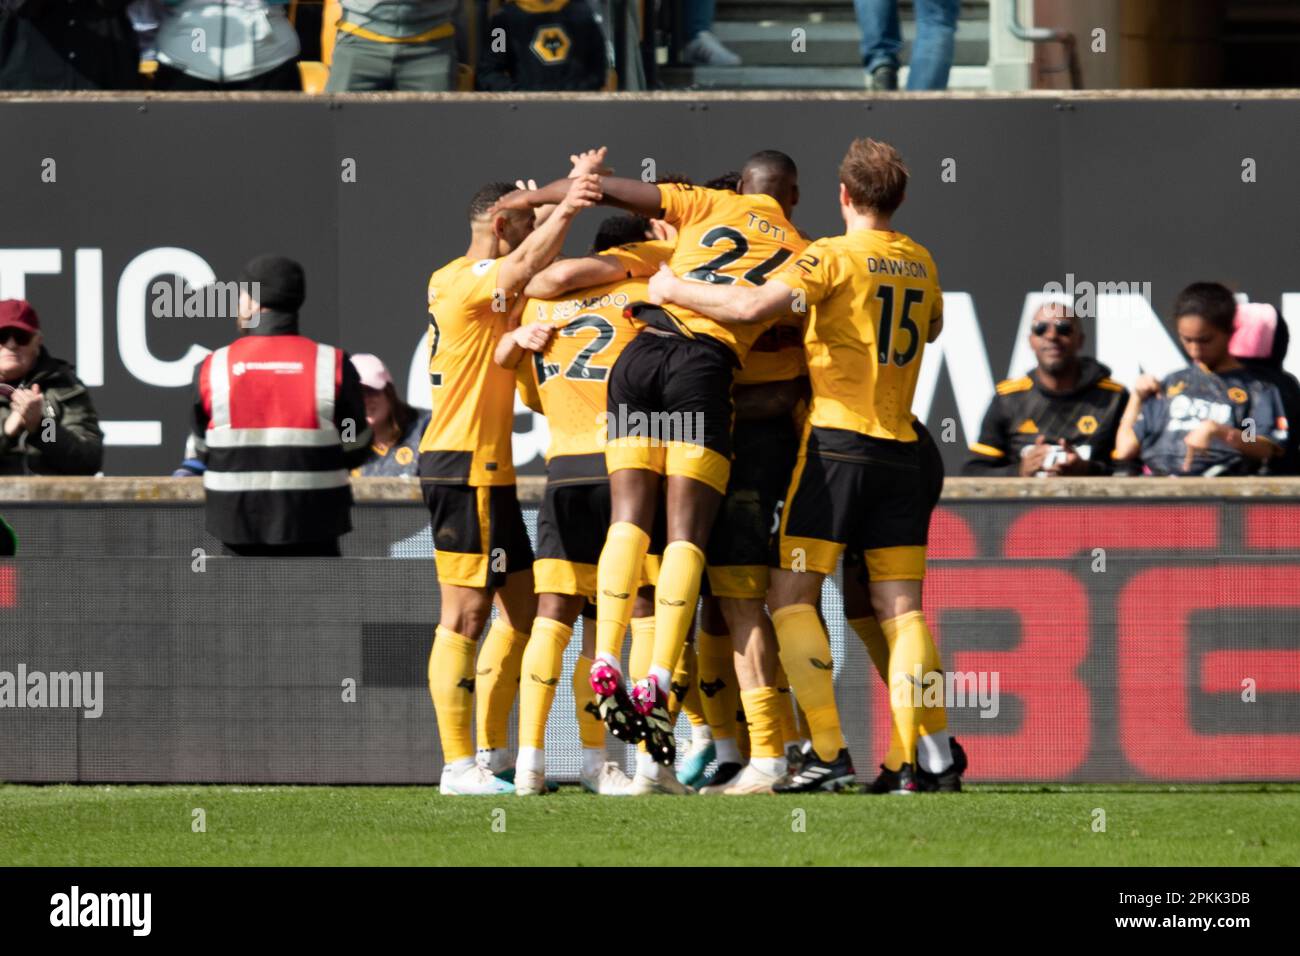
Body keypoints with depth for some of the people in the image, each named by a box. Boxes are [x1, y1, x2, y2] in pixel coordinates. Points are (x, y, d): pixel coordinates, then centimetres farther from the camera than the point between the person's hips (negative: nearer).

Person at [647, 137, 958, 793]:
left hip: (836, 440, -6)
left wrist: (673, 290, -8)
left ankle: (829, 754, -12)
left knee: (791, 594, -2)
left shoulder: (834, 256, -8)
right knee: (899, 606, 6)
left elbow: (752, 306, -22)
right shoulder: (920, 263, 13)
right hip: (902, 451, 6)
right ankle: (931, 756, -3)